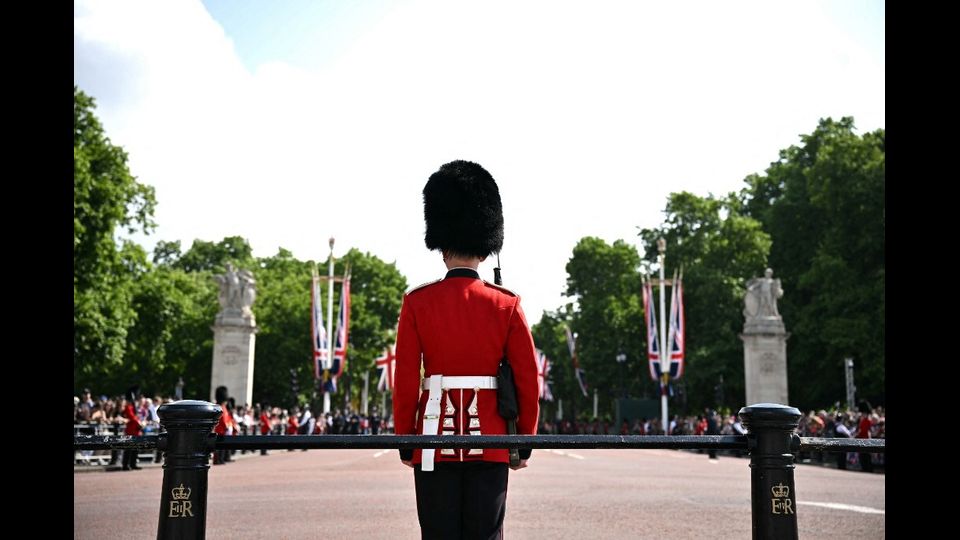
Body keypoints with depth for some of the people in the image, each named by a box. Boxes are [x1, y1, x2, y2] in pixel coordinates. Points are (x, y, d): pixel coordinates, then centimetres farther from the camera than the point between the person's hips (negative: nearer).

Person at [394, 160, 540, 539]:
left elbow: (405, 382, -4)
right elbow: (528, 381, -1)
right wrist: (525, 443, 9)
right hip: (490, 443, 1)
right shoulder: (507, 305, -1)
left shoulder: (417, 303, -3)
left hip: (435, 440, 0)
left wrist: (405, 443, 6)